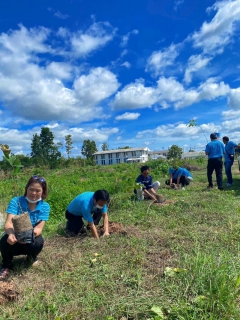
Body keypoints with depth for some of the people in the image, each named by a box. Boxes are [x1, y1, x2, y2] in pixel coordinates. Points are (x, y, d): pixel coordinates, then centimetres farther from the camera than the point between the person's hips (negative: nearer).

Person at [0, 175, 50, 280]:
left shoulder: (45, 207, -13)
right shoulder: (16, 201, -17)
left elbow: (39, 228, -20)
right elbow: (8, 223, -28)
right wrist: (11, 234, -51)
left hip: (30, 241, 1)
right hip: (15, 241, 0)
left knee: (38, 242, -32)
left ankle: (31, 257, 7)